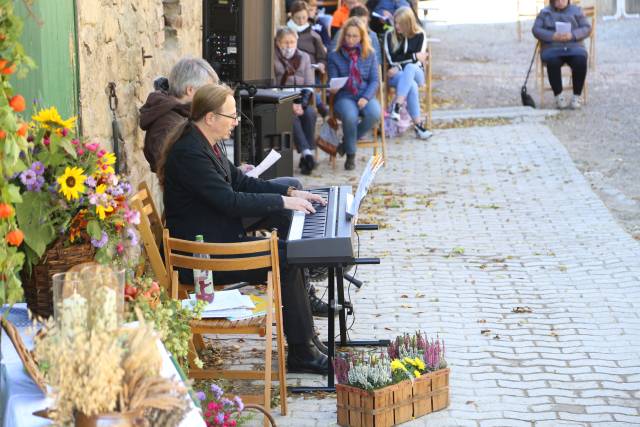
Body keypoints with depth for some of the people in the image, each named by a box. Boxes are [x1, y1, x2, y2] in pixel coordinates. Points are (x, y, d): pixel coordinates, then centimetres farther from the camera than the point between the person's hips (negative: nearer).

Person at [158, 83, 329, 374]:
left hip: (217, 241, 10)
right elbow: (230, 201, -26)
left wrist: (291, 193, 8)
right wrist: (283, 202, -18)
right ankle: (301, 355, -8)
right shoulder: (189, 153, -22)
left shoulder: (207, 144, 10)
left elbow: (239, 181, 19)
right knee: (286, 262, -17)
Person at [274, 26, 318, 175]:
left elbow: (309, 85, 6)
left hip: (301, 101, 3)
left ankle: (305, 157, -29)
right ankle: (306, 152, -42)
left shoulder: (304, 57, 13)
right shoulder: (273, 59, 1)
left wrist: (302, 104, -11)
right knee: (292, 116, -33)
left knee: (310, 113, -28)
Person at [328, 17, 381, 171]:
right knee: (350, 116, -37)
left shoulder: (370, 55, 11)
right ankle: (350, 155, -15)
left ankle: (348, 143, -9)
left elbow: (374, 80, 5)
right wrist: (333, 88, -21)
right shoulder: (334, 56, 8)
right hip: (344, 96, -2)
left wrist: (366, 98, -12)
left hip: (365, 96, 2)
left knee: (374, 114, -34)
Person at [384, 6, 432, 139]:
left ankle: (396, 106, -47)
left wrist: (400, 66, -14)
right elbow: (392, 59, -8)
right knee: (411, 86, -36)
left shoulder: (420, 35, 2)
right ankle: (418, 124, -39)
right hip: (396, 75, 0)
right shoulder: (390, 35, 2)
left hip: (416, 73, 0)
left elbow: (419, 60, -7)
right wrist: (414, 56, -7)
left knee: (410, 68, -39)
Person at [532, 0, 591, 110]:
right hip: (552, 48, 0)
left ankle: (577, 96, -23)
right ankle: (558, 96, -22)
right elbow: (536, 30, 2)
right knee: (553, 62, -36)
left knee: (580, 61, -33)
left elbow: (587, 28, 5)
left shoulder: (576, 11, 14)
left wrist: (572, 35, -15)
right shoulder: (544, 13, 14)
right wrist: (553, 36, -15)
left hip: (574, 47, 1)